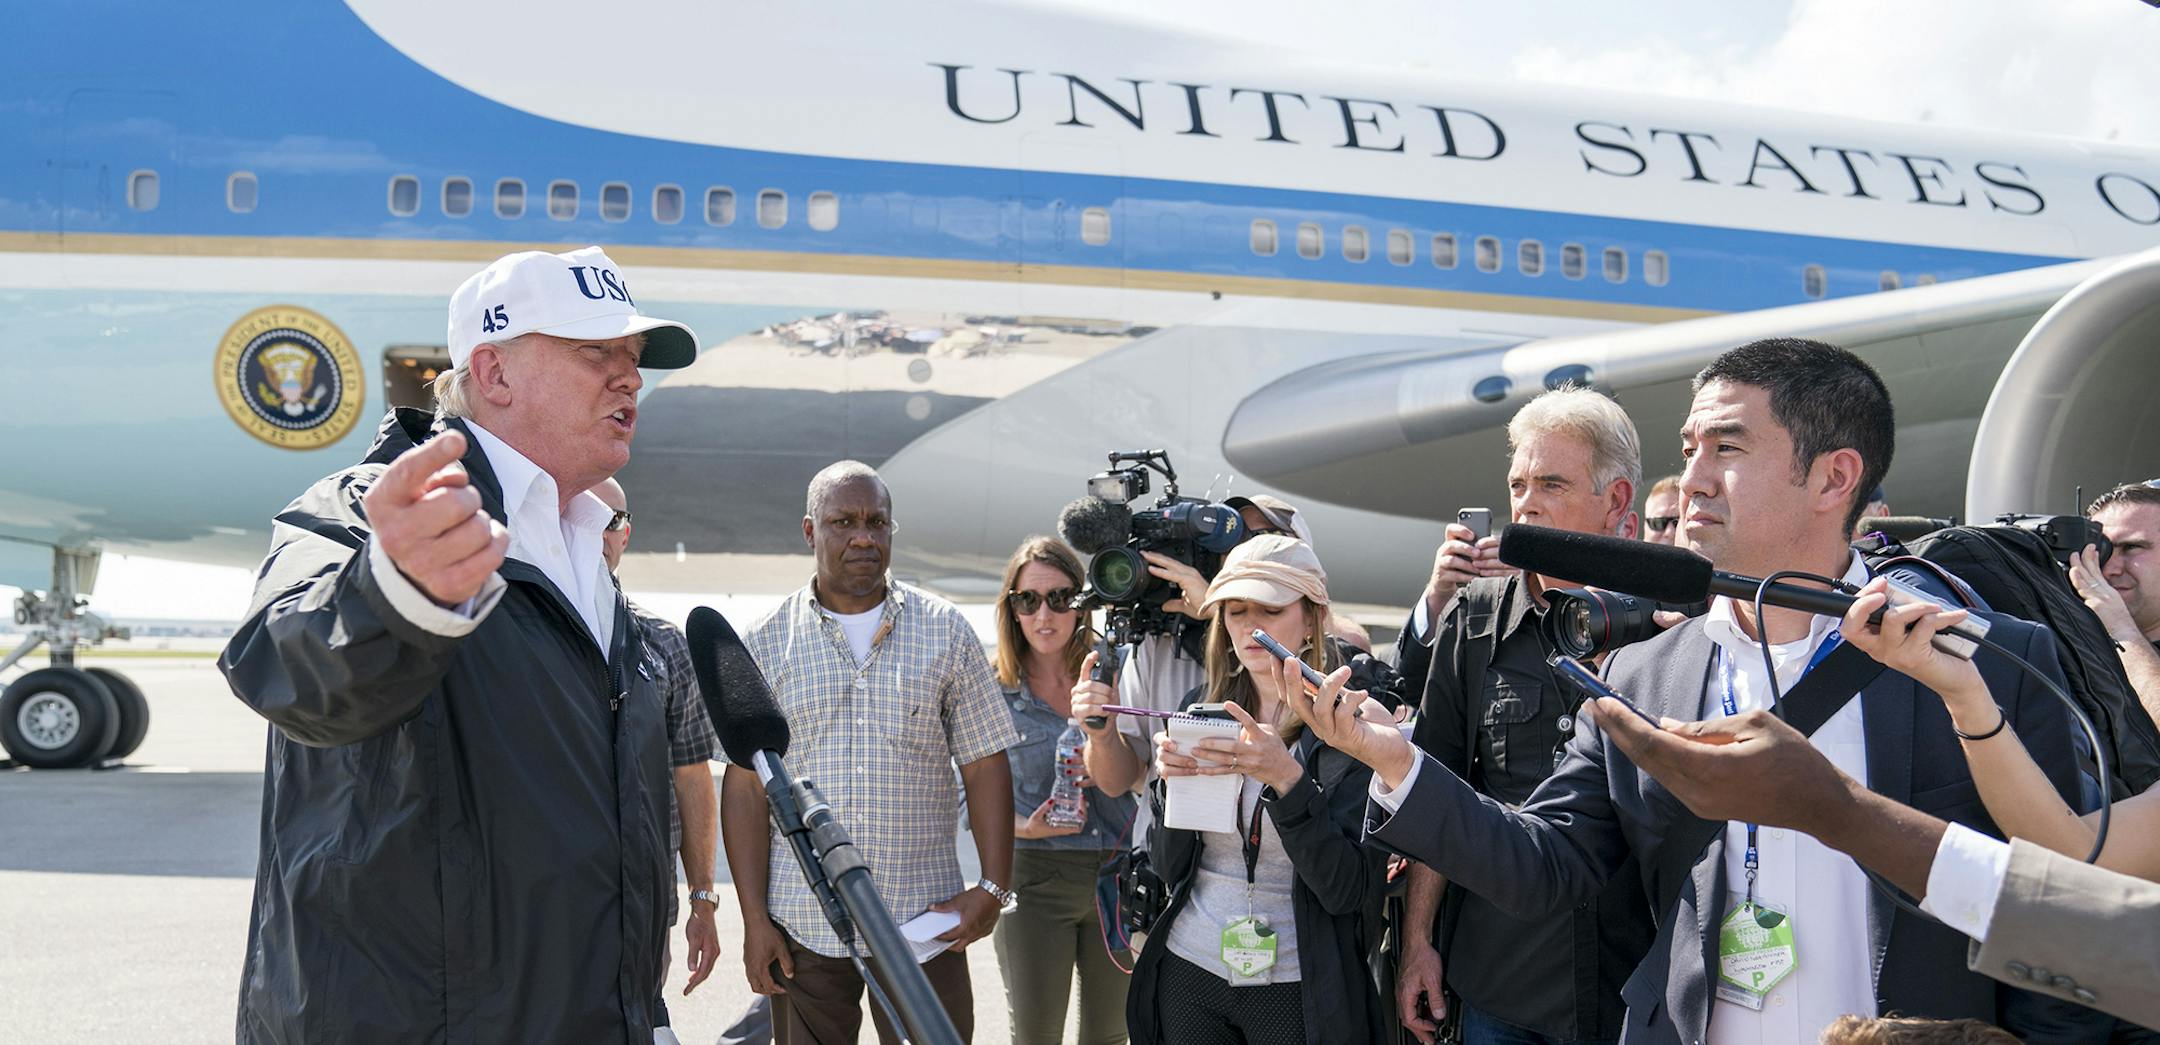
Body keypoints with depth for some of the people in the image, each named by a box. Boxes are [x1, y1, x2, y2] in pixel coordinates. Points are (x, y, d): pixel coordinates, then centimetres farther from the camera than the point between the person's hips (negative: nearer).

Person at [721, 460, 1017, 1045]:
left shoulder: (946, 632, 5)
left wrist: (993, 889, -5)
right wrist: (754, 918, -4)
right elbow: (745, 786, 2)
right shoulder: (767, 642, 4)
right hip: (803, 925, 0)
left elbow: (985, 768, 5)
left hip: (926, 921, 0)